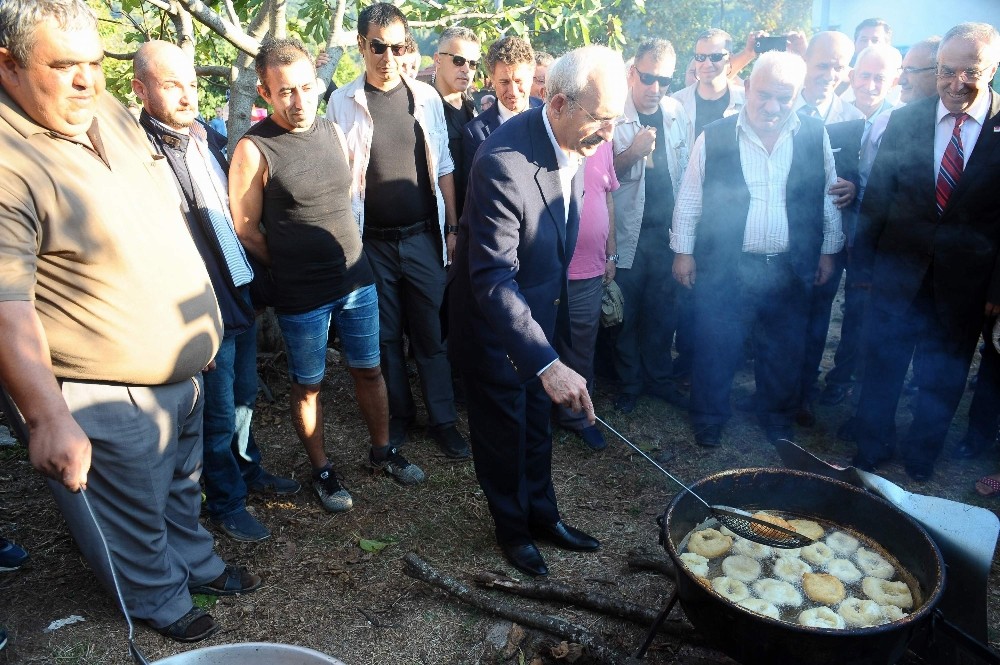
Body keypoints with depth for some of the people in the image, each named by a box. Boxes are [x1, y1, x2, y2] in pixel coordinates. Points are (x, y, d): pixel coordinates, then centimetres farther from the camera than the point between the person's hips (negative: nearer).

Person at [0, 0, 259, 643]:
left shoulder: (111, 112, 2)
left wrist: (200, 315, 18)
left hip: (183, 369, 8)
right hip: (112, 401, -7)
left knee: (183, 486, 28)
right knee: (137, 519, 17)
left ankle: (197, 562, 51)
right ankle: (161, 600, 41)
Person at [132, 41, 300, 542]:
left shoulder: (204, 138, 8)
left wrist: (253, 280, 14)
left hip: (241, 296, 7)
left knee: (244, 395, 22)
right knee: (219, 412, 8)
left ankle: (248, 469, 44)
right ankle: (226, 504, 29)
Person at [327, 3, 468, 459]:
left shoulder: (426, 97, 3)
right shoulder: (342, 103, -2)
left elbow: (443, 167, 7)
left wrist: (452, 227, 4)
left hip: (423, 237, 1)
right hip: (372, 243, 0)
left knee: (431, 334, 7)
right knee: (385, 336, 12)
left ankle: (442, 419, 20)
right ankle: (398, 415, 29)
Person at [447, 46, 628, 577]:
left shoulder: (571, 144, -7)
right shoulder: (504, 161, -32)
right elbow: (493, 279, -36)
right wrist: (547, 363, -42)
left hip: (539, 310, 7)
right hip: (493, 321, -7)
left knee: (536, 424, 22)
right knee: (503, 431, 13)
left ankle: (542, 515, 43)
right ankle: (513, 529, 37)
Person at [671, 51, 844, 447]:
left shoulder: (815, 136, -1)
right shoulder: (714, 138, -6)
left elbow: (828, 197, 8)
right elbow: (689, 199, 0)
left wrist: (828, 250, 10)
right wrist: (683, 251, 0)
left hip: (790, 270, 2)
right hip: (724, 268, -2)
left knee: (784, 352, 16)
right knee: (715, 349, 7)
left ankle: (778, 421, 38)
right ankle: (708, 420, 29)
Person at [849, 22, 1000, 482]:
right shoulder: (904, 121, -1)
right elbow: (876, 197, 2)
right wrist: (864, 263, 2)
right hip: (898, 273, 1)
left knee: (943, 382, 14)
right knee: (882, 368, 12)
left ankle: (921, 461, 35)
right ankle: (869, 452, 31)